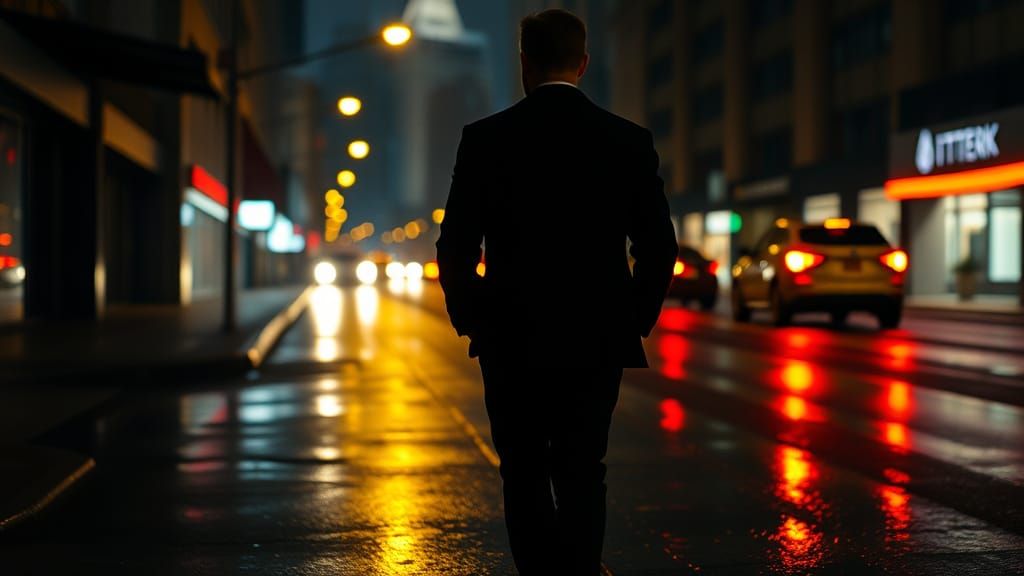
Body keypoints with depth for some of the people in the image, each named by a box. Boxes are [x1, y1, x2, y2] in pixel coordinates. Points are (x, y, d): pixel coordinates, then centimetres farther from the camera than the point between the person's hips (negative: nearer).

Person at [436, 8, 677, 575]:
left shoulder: (485, 139, -5)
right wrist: (632, 323, 12)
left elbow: (455, 248, -5)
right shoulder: (630, 140, -1)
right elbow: (658, 248, 0)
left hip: (512, 342, -1)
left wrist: (470, 319, 9)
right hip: (597, 343, 1)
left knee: (525, 476, 11)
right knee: (582, 475, 10)